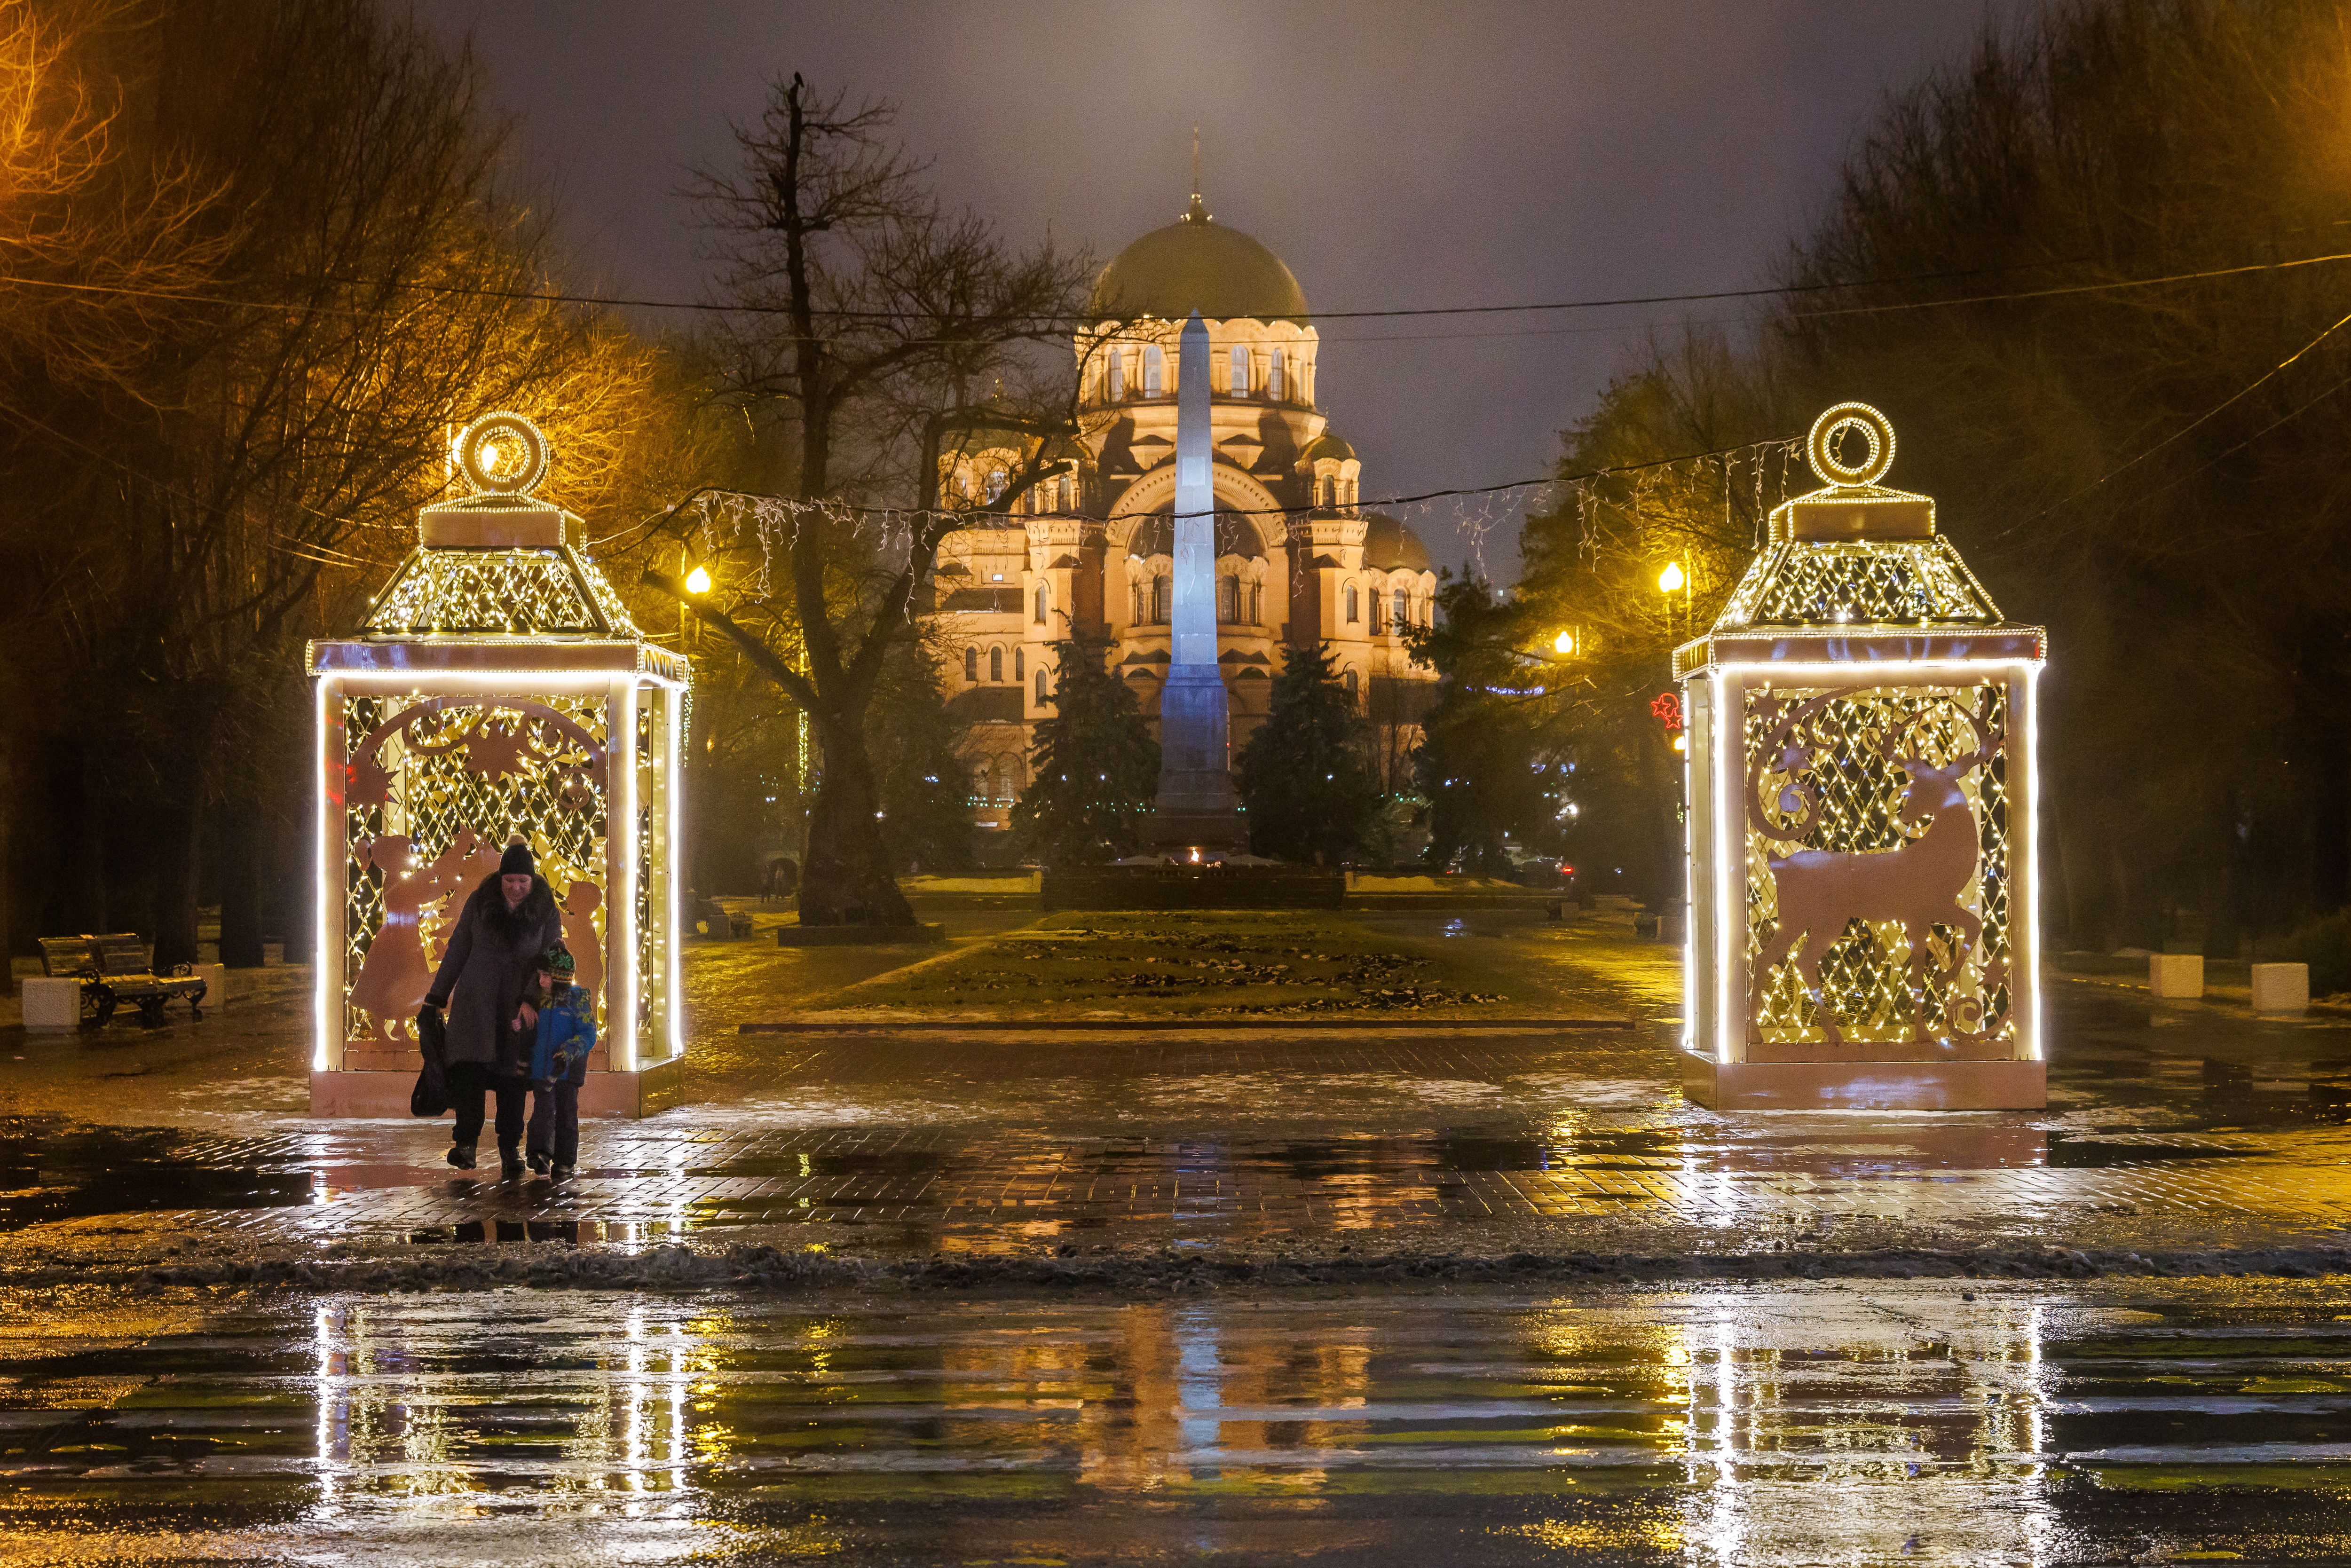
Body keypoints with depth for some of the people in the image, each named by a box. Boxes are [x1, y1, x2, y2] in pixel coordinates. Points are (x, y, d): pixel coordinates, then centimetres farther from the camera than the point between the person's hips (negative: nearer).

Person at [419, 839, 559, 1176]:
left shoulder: (546, 911, 0)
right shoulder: (480, 902, 2)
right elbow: (458, 949, 8)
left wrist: (531, 1000, -17)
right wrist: (436, 997, 9)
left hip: (518, 1005, 0)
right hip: (475, 997, 0)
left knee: (512, 1077, -2)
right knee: (469, 1067, -16)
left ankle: (510, 1150, 5)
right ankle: (466, 1142, -18)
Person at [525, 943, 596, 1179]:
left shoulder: (578, 1000, -7)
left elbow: (588, 1036, -14)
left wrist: (568, 1053, -28)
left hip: (568, 1071, -3)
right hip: (541, 1069, 3)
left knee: (566, 1115, 3)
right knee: (543, 1110, -11)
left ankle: (564, 1163, 10)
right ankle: (541, 1155, -17)